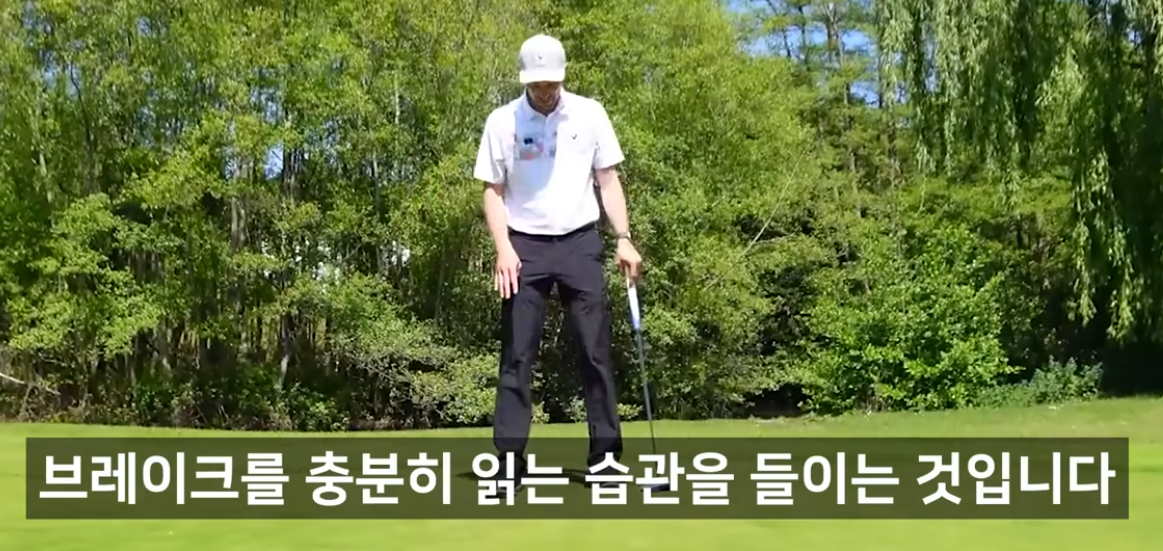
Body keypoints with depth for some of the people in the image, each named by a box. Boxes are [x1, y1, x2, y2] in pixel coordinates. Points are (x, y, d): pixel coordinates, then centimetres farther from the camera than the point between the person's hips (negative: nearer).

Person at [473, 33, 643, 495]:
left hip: (580, 242, 1)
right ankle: (510, 458, 1)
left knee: (595, 349, 0)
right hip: (525, 246, -1)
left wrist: (624, 239, -5)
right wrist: (503, 249, -11)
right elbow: (493, 191, 2)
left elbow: (608, 180, 5)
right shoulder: (502, 121, -2)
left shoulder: (590, 114, 1)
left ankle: (606, 452, 7)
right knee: (517, 354, -2)